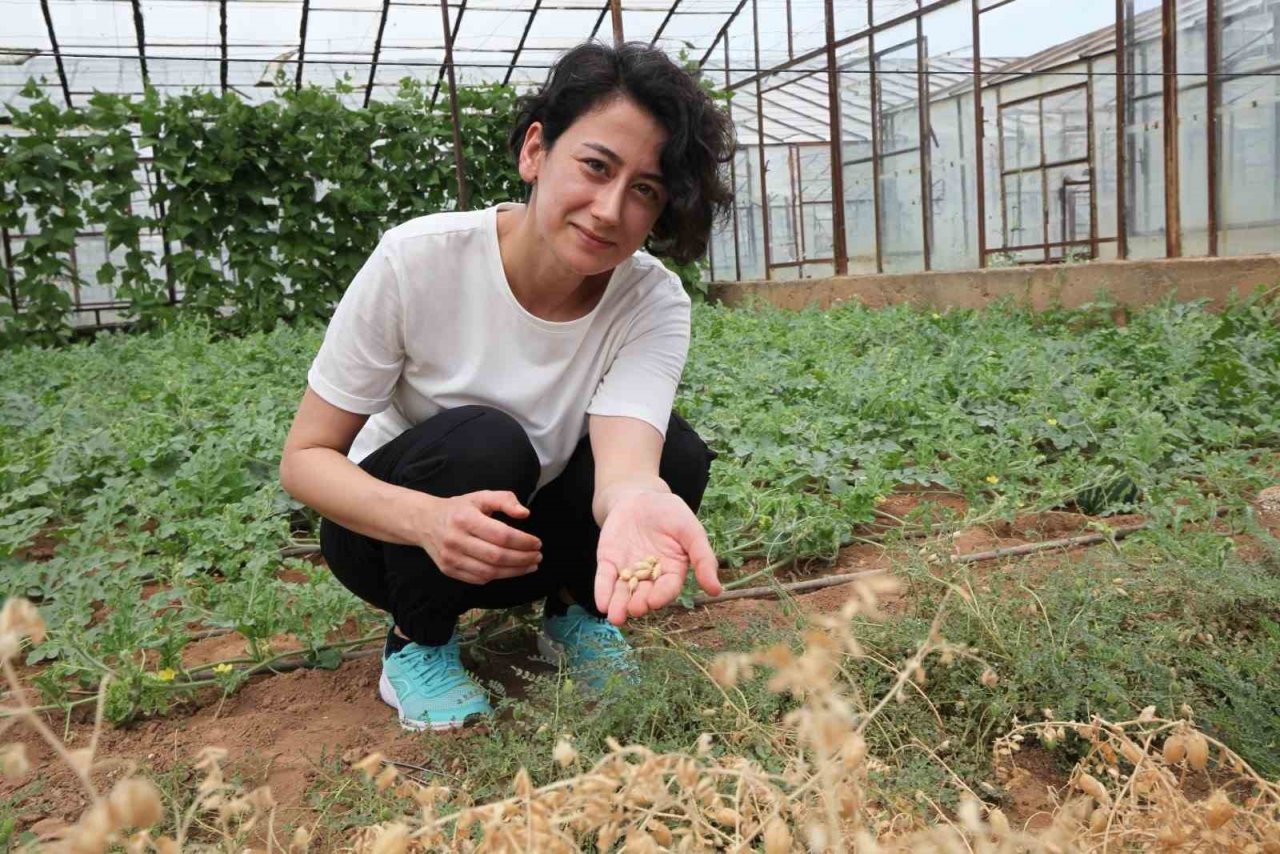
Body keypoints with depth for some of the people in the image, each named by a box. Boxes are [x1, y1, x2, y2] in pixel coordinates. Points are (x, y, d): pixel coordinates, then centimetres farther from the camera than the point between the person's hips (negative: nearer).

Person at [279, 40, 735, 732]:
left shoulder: (654, 305, -19)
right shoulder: (418, 260, -25)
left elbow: (624, 460, -35)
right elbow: (305, 458, -19)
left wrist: (637, 501, -61)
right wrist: (428, 518, -40)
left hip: (527, 539, 2)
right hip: (391, 529, -1)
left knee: (675, 453, -24)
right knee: (483, 443, -33)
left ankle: (574, 613, 4)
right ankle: (416, 643, -5)